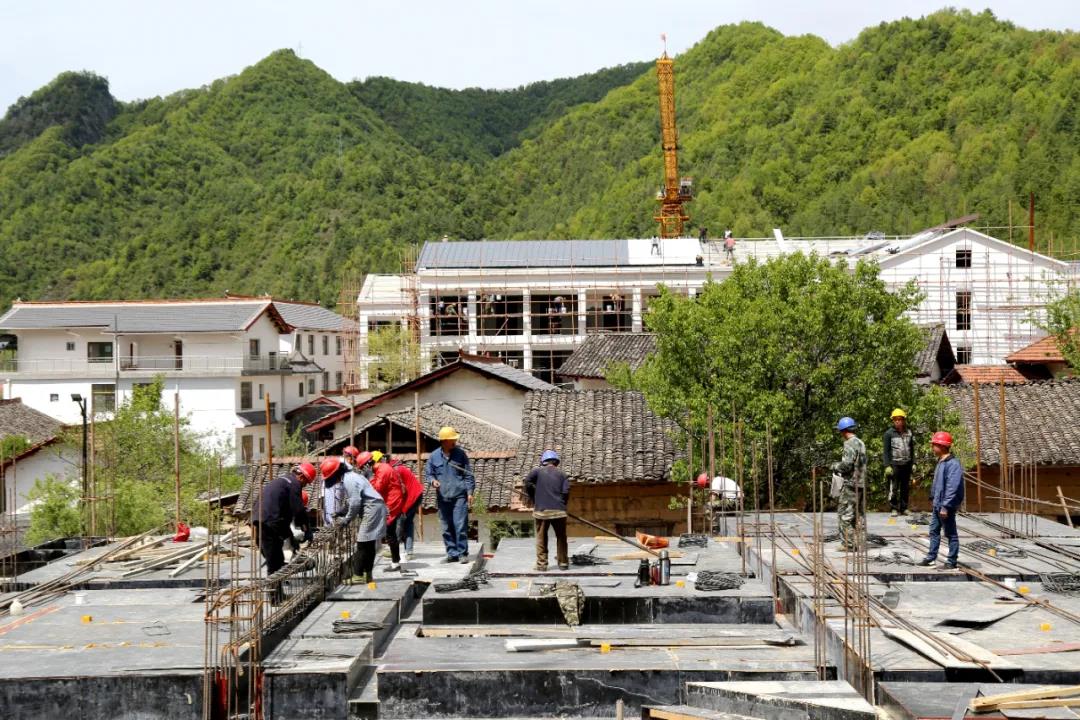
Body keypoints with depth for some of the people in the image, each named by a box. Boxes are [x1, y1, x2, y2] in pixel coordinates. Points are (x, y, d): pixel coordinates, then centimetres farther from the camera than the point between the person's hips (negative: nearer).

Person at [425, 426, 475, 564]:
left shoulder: (460, 454, 3)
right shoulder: (434, 456, 5)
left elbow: (468, 475, 6)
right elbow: (427, 474, 12)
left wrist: (470, 492, -1)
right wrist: (432, 480, -10)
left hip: (459, 496, -2)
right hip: (443, 497, 2)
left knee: (461, 526, -8)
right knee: (447, 528, 5)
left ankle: (462, 553, -1)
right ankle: (452, 553, 14)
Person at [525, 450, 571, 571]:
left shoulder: (537, 471, 6)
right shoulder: (562, 474, 9)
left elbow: (528, 482, -10)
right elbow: (566, 491, -3)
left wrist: (533, 500, 3)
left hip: (541, 510, -1)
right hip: (559, 511, 1)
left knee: (541, 538, 8)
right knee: (561, 537, 14)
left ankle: (541, 564, 6)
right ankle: (563, 562, 17)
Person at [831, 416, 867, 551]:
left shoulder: (849, 444, -15)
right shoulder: (861, 443, 12)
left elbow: (846, 465, -22)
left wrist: (835, 466, -3)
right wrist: (839, 467, 17)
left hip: (851, 484, -9)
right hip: (861, 483, 9)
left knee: (844, 515, -4)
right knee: (857, 514, 15)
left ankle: (848, 544, -4)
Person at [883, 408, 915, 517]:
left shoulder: (909, 433, 10)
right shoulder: (889, 433, -2)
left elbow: (912, 450, 18)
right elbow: (885, 451, -3)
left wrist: (913, 463, 11)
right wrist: (887, 466, -10)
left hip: (906, 465, 4)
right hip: (894, 464, -4)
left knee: (905, 488, 9)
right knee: (893, 488, -5)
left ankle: (904, 508, 17)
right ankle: (894, 509, 3)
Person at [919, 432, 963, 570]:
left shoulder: (953, 464, -21)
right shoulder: (941, 462, 10)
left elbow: (952, 487, -25)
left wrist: (945, 506, -25)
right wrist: (933, 497, 20)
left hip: (947, 506, -10)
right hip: (938, 505, 10)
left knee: (951, 534, 2)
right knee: (934, 531, 16)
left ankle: (952, 562, 9)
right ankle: (931, 557, 26)